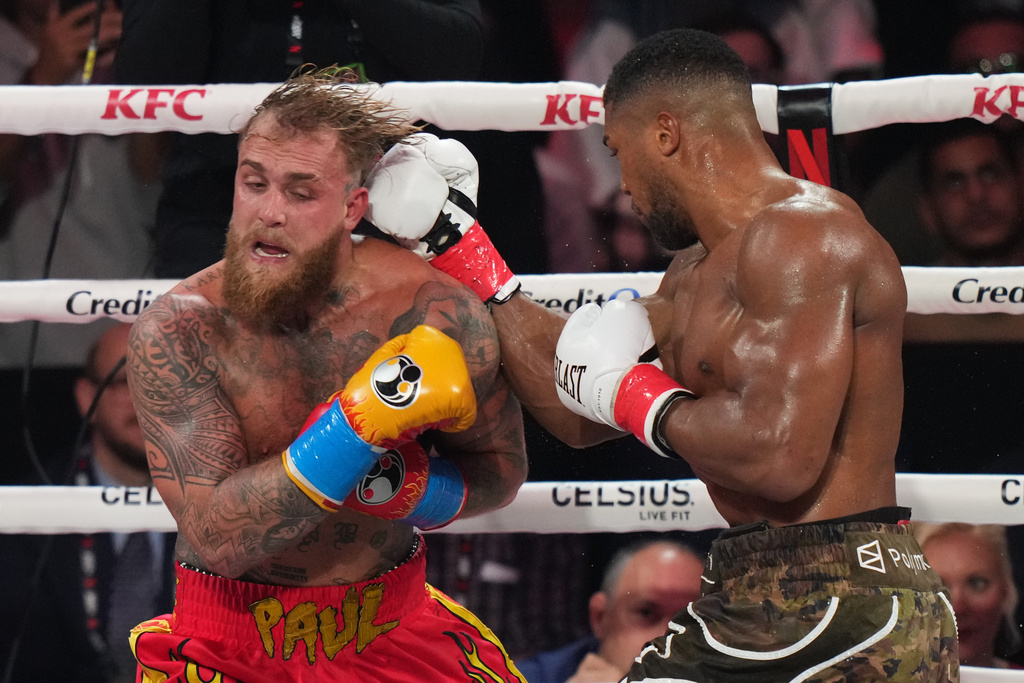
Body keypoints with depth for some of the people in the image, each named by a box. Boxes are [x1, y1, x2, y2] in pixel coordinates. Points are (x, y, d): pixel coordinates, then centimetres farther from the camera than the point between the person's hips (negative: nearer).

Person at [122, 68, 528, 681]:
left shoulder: (437, 314, -12)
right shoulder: (174, 332, -15)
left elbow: (501, 471, 4)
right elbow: (217, 537, -23)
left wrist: (414, 491, -17)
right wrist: (361, 424, -30)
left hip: (390, 625, 2)